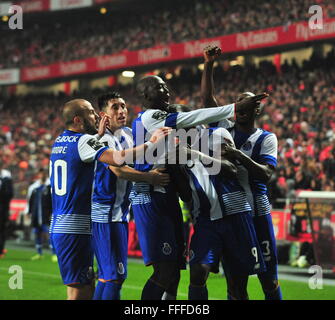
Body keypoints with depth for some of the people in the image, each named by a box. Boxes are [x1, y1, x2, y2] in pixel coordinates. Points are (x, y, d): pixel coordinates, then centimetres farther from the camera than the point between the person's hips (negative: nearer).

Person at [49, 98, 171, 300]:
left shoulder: (59, 141, 14)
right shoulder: (83, 141, -13)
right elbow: (118, 158, -26)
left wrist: (99, 135, 26)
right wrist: (152, 142, -20)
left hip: (58, 225, 9)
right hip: (74, 228, -9)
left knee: (87, 287, 14)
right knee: (79, 291, -7)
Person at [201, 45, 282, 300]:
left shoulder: (266, 138, 1)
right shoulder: (225, 128, 11)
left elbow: (266, 174, -13)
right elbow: (207, 98, 4)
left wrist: (239, 156, -24)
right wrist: (209, 65, -5)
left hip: (256, 210, -3)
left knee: (268, 277, 0)